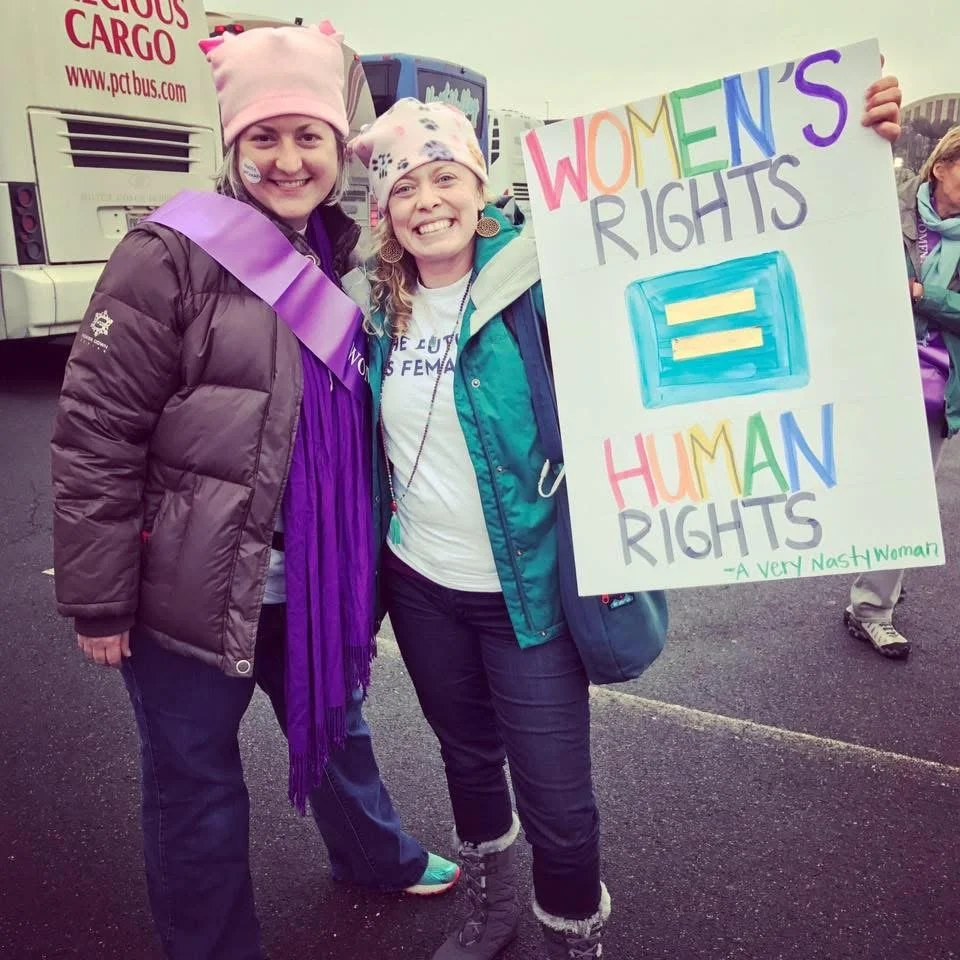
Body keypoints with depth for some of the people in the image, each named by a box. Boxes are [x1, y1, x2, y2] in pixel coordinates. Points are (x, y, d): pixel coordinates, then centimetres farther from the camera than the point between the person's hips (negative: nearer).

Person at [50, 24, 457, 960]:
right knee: (196, 787, 11)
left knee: (334, 725, 26)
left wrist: (357, 562, 14)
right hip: (191, 589, -5)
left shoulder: (346, 258, 5)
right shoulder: (172, 254, -14)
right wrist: (97, 602, -14)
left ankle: (378, 857, 54)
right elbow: (95, 432, -15)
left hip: (312, 583, 6)